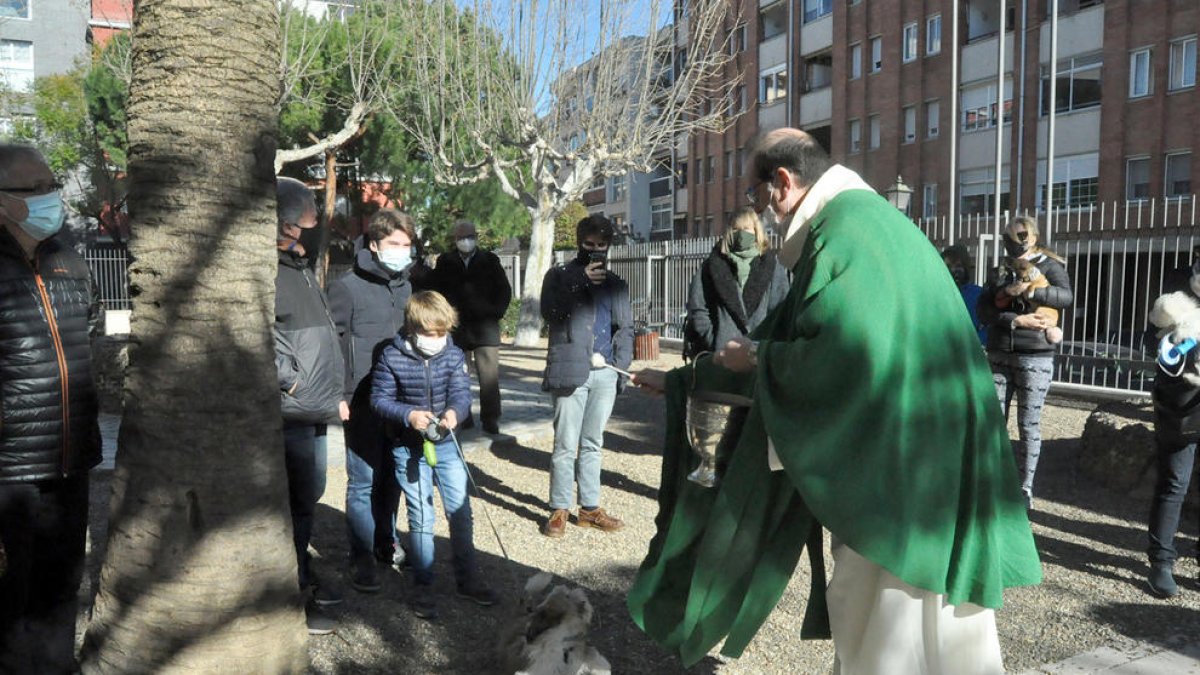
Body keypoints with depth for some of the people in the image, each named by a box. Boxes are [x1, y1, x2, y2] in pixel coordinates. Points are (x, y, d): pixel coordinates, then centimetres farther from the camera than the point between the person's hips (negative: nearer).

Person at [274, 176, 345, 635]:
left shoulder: (299, 265, 16)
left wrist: (332, 390, 19)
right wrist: (289, 379, -20)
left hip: (314, 408, 10)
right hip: (290, 410, -10)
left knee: (307, 498, 21)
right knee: (294, 503, 0)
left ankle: (302, 578, 37)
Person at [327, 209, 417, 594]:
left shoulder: (407, 288, 12)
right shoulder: (348, 287, -5)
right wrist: (339, 396, -12)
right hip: (362, 403, -5)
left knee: (392, 477, 14)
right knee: (363, 482, -1)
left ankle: (386, 542, 30)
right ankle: (362, 559, 10)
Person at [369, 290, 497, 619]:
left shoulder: (454, 355, -4)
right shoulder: (391, 358, -12)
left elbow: (462, 391, -11)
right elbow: (380, 399, -9)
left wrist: (454, 411, -33)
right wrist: (409, 415, -25)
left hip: (446, 444, 3)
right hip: (409, 448, -3)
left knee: (460, 511, 9)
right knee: (421, 518, 3)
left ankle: (467, 578, 26)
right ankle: (423, 586, 18)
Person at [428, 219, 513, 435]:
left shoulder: (490, 261, 7)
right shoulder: (445, 263, 8)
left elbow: (504, 290, 10)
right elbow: (433, 290, 13)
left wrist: (496, 312, 0)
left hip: (485, 326, -1)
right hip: (455, 327, 1)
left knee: (489, 376, -6)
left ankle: (491, 421, -2)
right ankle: (461, 418, 13)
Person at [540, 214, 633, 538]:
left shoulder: (616, 284, 17)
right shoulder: (560, 275, 6)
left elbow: (626, 327, 16)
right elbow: (550, 313, -9)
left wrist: (621, 364, 2)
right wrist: (582, 281, -12)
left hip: (605, 373, 4)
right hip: (571, 370, -3)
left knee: (592, 445, 10)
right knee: (566, 446, -2)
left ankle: (590, 508, 17)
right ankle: (560, 510, 7)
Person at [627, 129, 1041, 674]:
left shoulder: (846, 224, -15)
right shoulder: (859, 219, 17)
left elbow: (839, 353, -27)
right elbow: (789, 335, 20)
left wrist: (757, 357, -8)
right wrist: (679, 380, 23)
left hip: (898, 460, -10)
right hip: (887, 452, 10)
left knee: (890, 622, 4)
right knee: (862, 610, 19)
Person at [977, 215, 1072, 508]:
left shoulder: (1049, 266, 2)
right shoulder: (1000, 270, 12)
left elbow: (1065, 296, -17)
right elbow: (982, 309, -2)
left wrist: (1027, 291, -27)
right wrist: (1016, 321, -16)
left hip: (1035, 356, -4)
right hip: (999, 355, 4)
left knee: (1028, 424, 1)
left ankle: (1025, 488, 11)